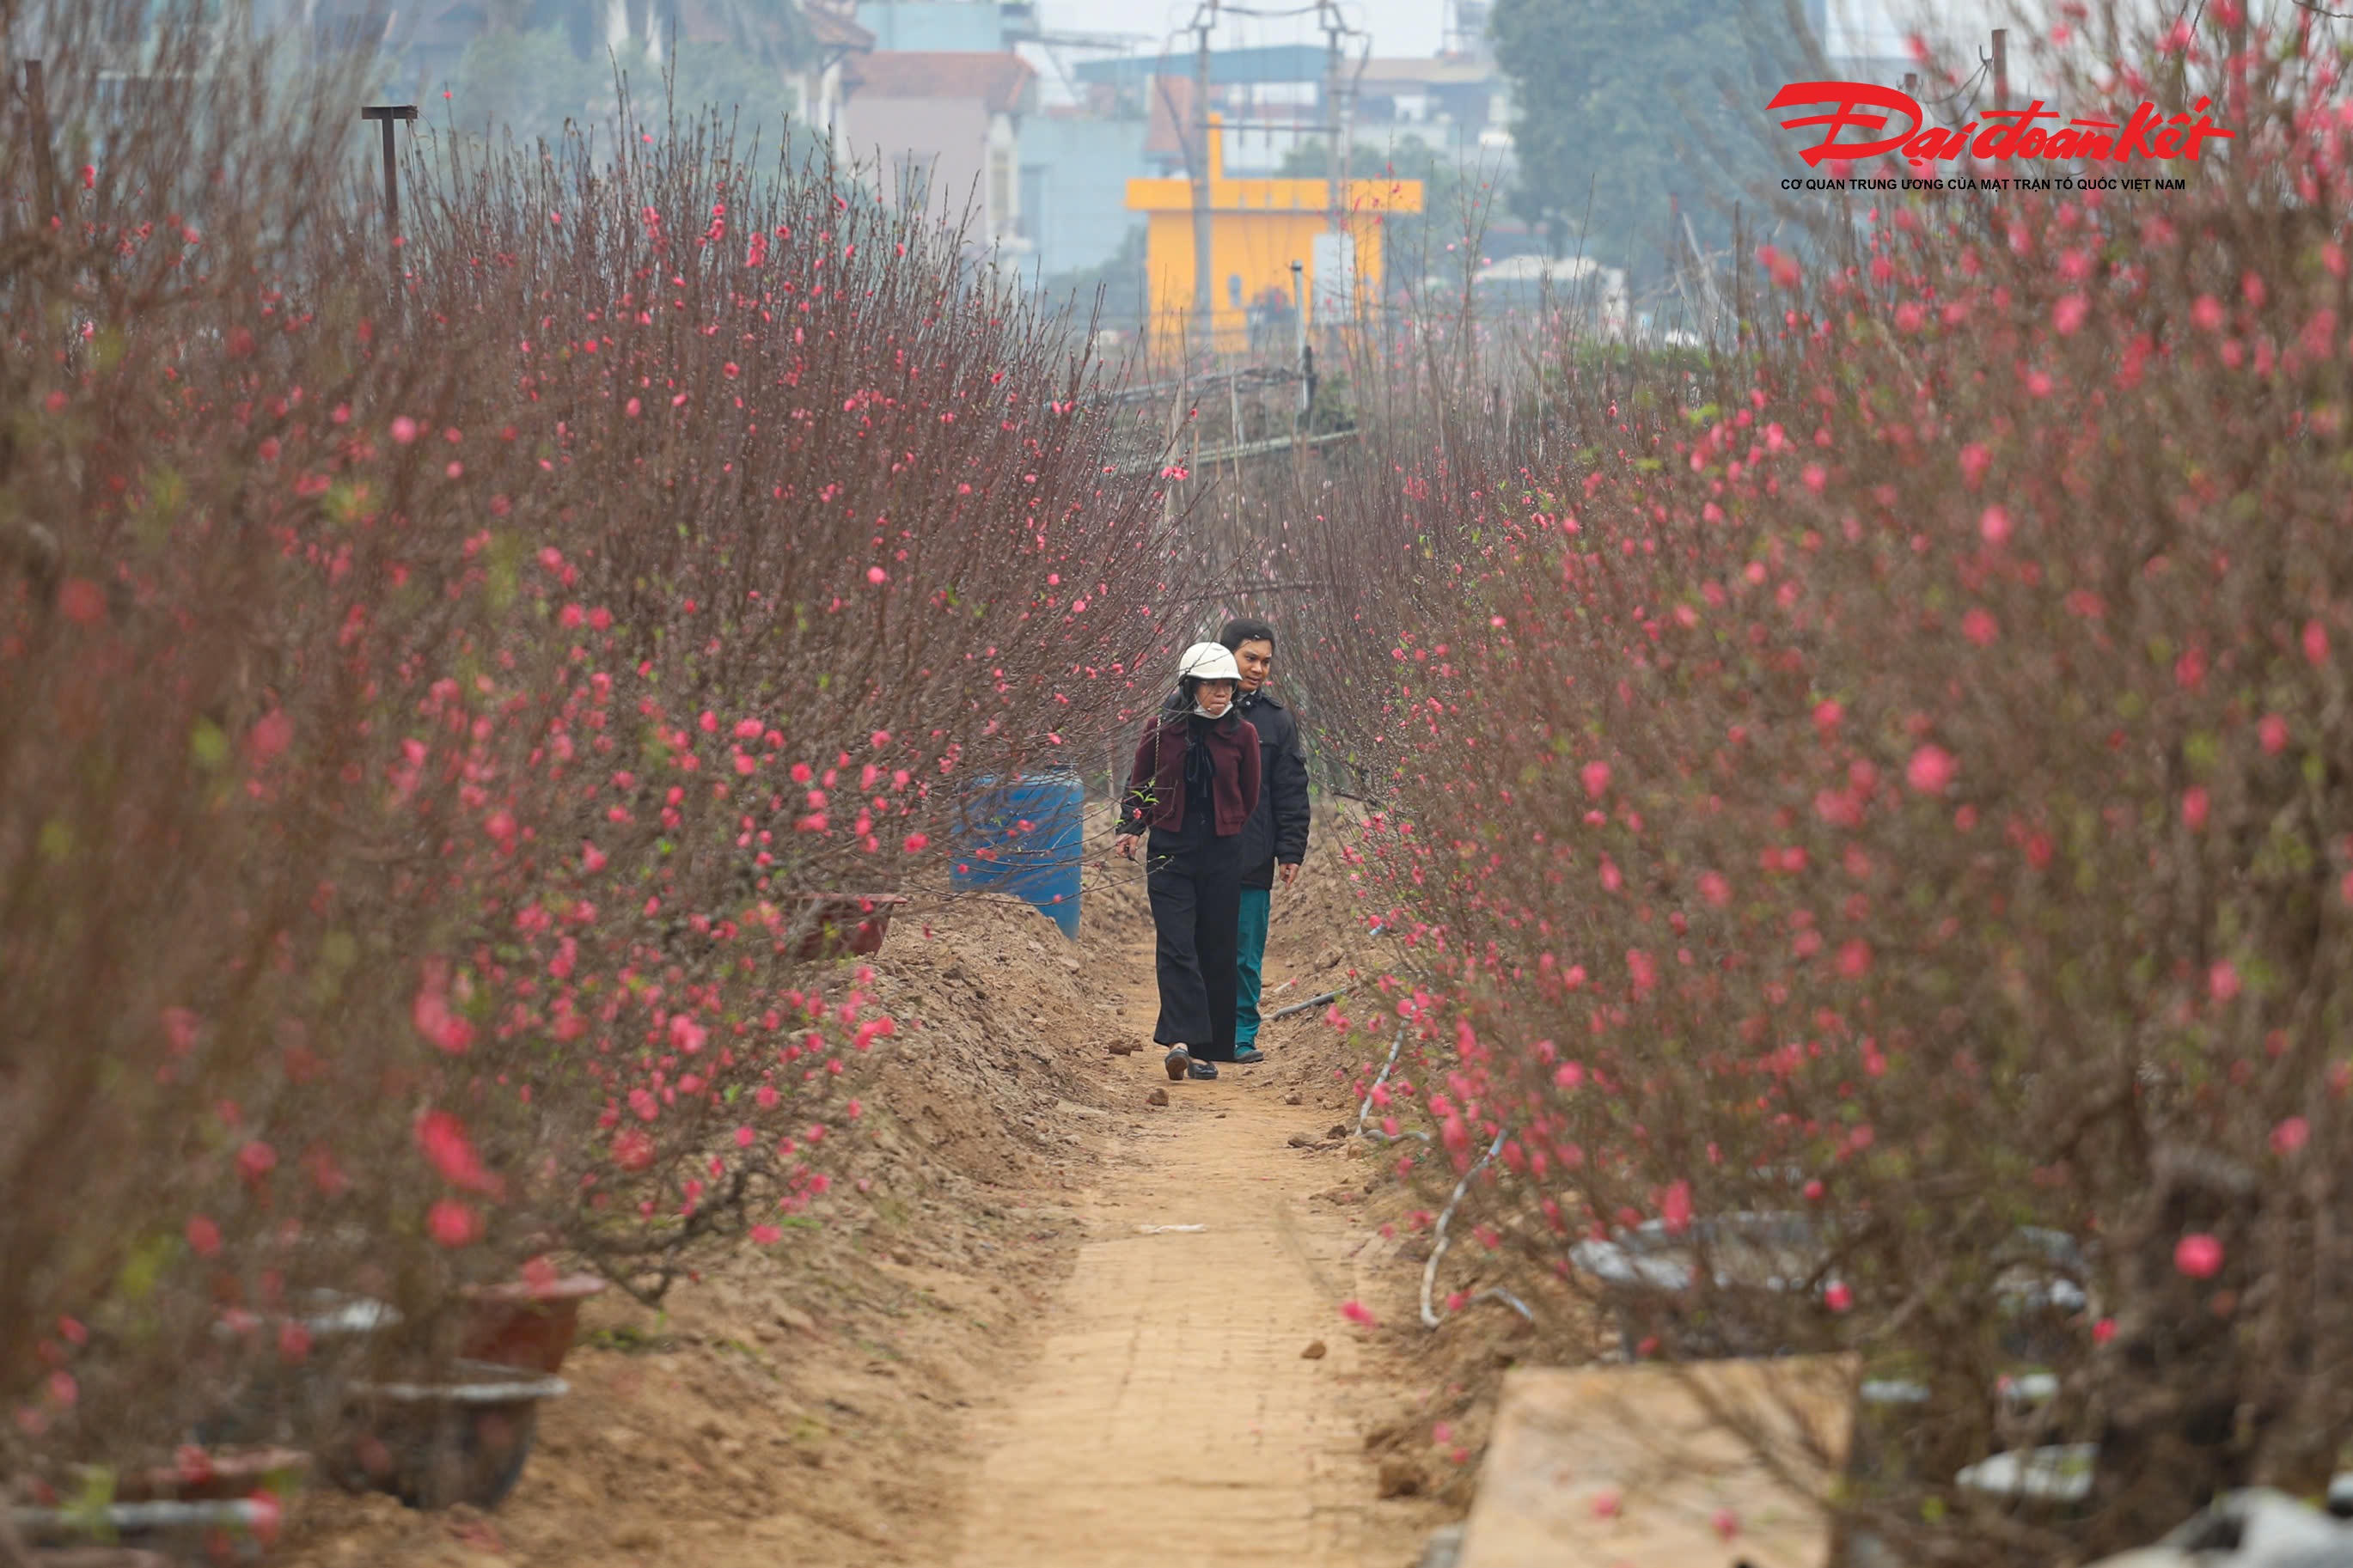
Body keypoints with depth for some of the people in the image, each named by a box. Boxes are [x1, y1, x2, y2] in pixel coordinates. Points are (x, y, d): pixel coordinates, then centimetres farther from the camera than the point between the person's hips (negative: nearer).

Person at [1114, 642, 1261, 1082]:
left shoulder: (1242, 734, 3)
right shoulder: (1161, 729, 1)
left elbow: (1249, 798, 13)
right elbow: (1138, 785, 11)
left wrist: (1228, 834, 11)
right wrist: (1132, 828, -2)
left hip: (1223, 854, 1)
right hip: (1170, 851, -1)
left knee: (1216, 951, 3)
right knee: (1176, 947, -13)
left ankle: (1207, 1050, 9)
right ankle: (1182, 1041, -25)